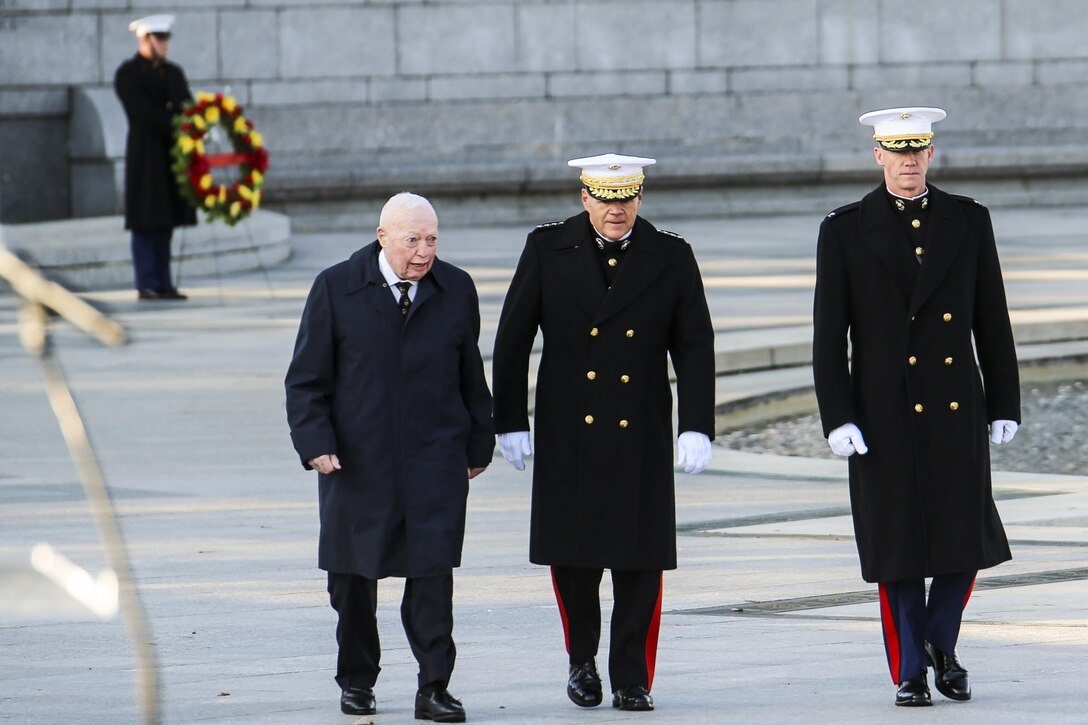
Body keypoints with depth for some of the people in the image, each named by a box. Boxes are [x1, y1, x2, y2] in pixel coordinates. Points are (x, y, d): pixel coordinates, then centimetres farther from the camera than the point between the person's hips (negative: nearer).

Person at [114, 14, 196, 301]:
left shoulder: (174, 73, 17)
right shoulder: (127, 74, -4)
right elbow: (143, 112, -15)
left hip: (174, 156, 6)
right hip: (146, 156, -6)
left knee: (165, 223, 7)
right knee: (146, 224, -6)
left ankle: (163, 284, 9)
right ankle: (146, 286, -5)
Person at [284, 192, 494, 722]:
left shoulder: (456, 290, 5)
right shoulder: (336, 289, -2)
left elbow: (471, 376, 14)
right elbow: (307, 379, 0)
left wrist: (479, 444, 15)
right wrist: (316, 444, -11)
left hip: (435, 461, 0)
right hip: (357, 461, 0)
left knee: (433, 573, -8)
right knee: (353, 578, 8)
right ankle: (357, 680, 25)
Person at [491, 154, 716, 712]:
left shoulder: (670, 257, 2)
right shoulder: (548, 248, 1)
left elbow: (695, 347, 3)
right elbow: (513, 340, 3)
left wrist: (696, 429, -6)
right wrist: (510, 422, 0)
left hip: (641, 441, 0)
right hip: (568, 439, 0)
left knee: (641, 561, -2)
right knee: (571, 558, 3)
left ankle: (632, 680, 7)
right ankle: (582, 659, 25)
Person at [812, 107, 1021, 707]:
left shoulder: (968, 221, 6)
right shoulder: (845, 231, 0)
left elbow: (992, 321, 8)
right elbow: (828, 336, -1)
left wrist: (1004, 406, 5)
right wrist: (837, 420, -8)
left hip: (957, 410, 2)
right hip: (884, 415, -2)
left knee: (966, 539, 0)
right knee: (899, 548, 1)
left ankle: (940, 643, 24)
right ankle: (910, 671, 12)